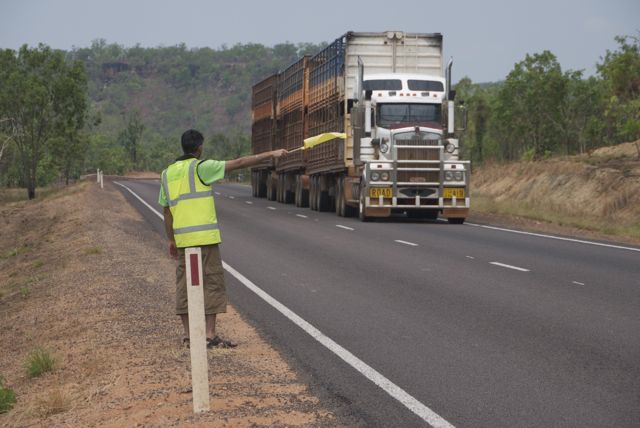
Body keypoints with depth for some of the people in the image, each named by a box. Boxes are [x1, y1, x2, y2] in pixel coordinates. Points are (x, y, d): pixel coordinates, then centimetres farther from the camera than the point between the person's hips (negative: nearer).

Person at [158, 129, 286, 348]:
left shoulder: (168, 173, 11)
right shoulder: (200, 167, -7)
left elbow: (167, 211, 14)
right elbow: (238, 163, -8)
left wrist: (171, 240, 21)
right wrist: (271, 154, -3)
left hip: (182, 238, 6)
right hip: (205, 236, -6)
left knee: (185, 285, 10)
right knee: (212, 283, 0)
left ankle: (188, 335, 12)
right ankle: (210, 335, -1)